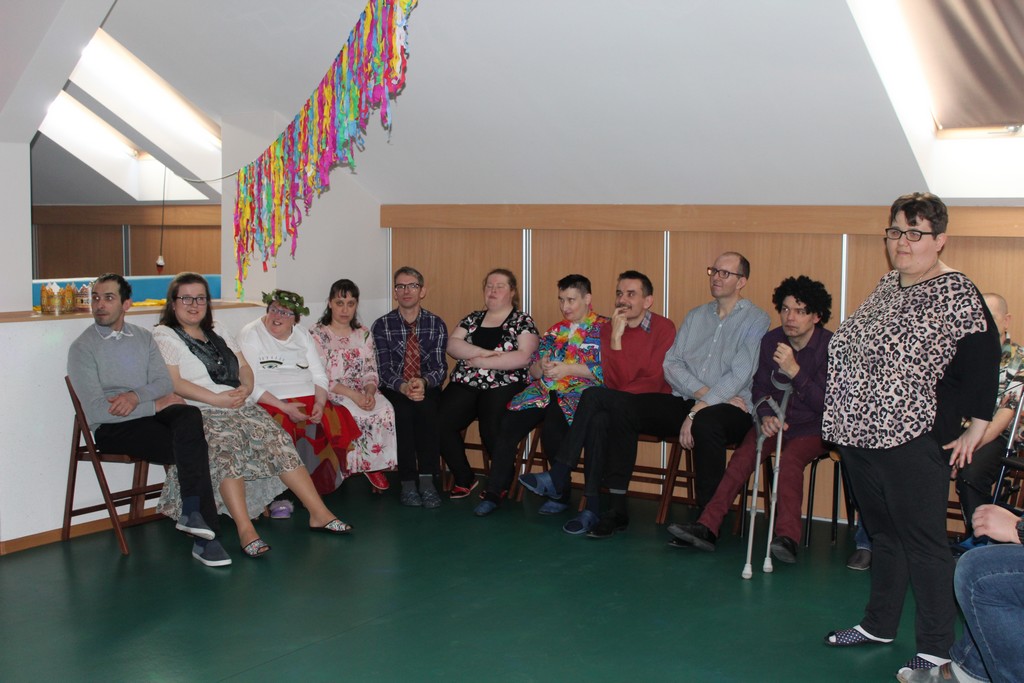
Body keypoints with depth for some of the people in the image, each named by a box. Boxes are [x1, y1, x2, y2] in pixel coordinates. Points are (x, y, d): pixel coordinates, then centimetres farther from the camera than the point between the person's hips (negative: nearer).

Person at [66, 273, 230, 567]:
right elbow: (97, 411, -11)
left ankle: (191, 510, -31)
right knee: (192, 447, -27)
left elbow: (165, 383, 6)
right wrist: (156, 404, -13)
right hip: (112, 427, -5)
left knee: (190, 415, -31)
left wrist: (136, 396, -16)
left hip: (151, 412, 5)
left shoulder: (143, 337, 16)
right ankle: (204, 534, -23)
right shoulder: (83, 348, -2)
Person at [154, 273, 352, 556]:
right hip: (203, 413, -6)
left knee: (279, 442, -14)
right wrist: (218, 399, -16)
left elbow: (245, 368, 21)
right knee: (227, 447, -34)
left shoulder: (218, 335, 25)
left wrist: (245, 388, -4)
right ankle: (245, 529, -40)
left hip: (242, 406, 6)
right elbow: (174, 384, -8)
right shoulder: (164, 336, 4)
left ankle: (319, 513, -15)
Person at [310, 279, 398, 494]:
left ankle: (376, 465, -14)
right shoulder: (317, 335, -1)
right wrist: (353, 395, -21)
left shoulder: (363, 334, 15)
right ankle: (365, 465, -14)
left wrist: (369, 392, -15)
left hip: (362, 394, 4)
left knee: (385, 409, -27)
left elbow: (371, 372, 10)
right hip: (330, 396, -4)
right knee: (357, 414, -34)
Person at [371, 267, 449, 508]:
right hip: (394, 391, 0)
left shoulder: (436, 325, 5)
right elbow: (384, 369, -6)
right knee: (402, 412, -33)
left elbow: (440, 368, -3)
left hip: (427, 389, 1)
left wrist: (423, 382, -27)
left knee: (427, 409, -33)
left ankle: (427, 480, -31)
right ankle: (407, 483, -28)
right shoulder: (382, 326, 3)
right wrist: (404, 387, -28)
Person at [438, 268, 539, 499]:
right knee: (440, 423, -20)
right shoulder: (473, 318, 18)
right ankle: (464, 479, 0)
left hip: (503, 386, -4)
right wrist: (483, 352, -11)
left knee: (492, 431, -29)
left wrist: (482, 361, -12)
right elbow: (452, 345, 5)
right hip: (465, 384, 4)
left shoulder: (523, 321, 5)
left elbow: (523, 357, -10)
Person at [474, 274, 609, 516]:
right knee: (508, 425, -20)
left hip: (580, 393, -6)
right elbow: (533, 370, 22)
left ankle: (561, 494, -14)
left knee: (553, 426, -35)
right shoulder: (555, 330, 25)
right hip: (545, 391, 6)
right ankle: (494, 492, -13)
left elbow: (607, 371, -9)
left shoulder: (603, 329, 5)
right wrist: (542, 366, -2)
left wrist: (568, 369, -12)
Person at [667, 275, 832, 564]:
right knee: (742, 457, -22)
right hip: (775, 421, 4)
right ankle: (707, 527, -30)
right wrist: (766, 416, -12)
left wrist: (795, 371, -31)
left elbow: (825, 404, -18)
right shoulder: (771, 341, 3)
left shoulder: (830, 346, -12)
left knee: (789, 460, -34)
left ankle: (787, 537, -42)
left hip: (813, 428, -4)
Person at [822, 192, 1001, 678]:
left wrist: (976, 428, -15)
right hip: (860, 436, 8)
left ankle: (936, 649, 8)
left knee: (922, 544, -1)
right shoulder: (886, 287, 13)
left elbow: (981, 360, -15)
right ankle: (878, 624, 31)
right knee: (882, 534, 18)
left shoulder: (955, 292, -11)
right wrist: (844, 418, 18)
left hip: (913, 442, -8)